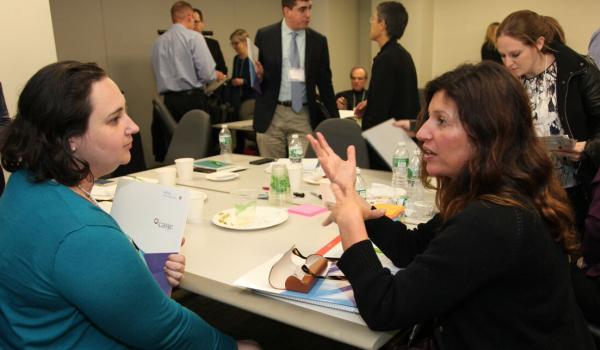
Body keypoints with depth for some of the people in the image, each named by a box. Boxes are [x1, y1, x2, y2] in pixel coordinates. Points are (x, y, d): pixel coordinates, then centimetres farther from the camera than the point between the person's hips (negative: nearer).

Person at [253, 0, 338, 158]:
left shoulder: (318, 40, 5)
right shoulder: (265, 35, 1)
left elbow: (325, 83, 8)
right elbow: (257, 74, 6)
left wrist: (335, 121, 6)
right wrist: (258, 74, -19)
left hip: (304, 116, 1)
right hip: (271, 115, -1)